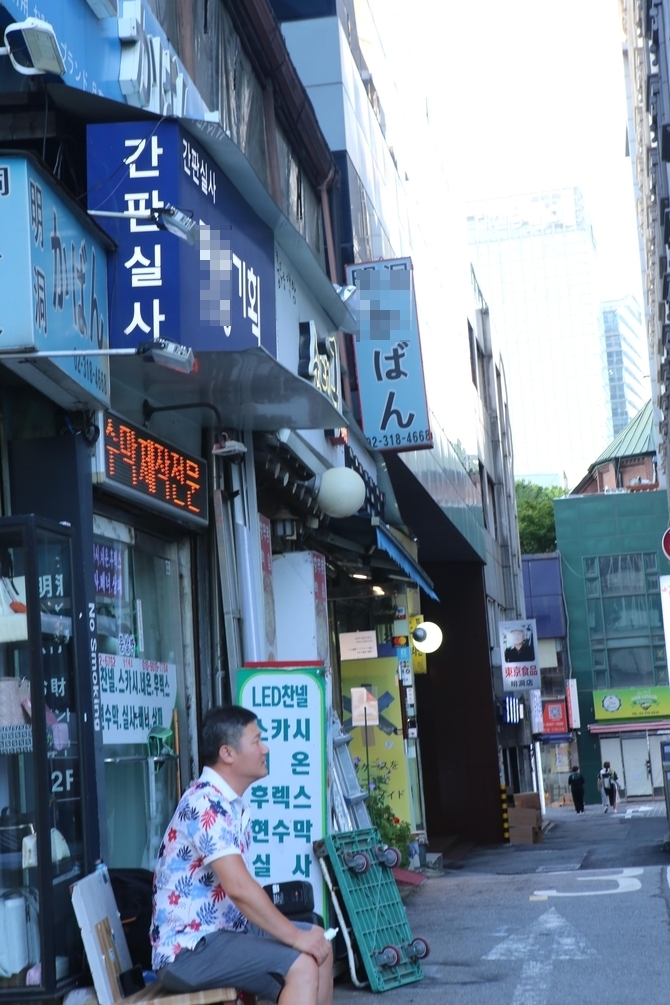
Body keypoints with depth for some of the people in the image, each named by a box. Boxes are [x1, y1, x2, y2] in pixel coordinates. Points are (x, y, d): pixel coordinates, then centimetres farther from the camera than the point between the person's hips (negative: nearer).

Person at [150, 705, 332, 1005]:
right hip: (188, 949, -10)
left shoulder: (232, 803, 11)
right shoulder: (206, 804, -21)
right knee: (302, 966, -22)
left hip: (223, 929, 10)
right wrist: (296, 937, -22)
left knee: (319, 944, 10)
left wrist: (300, 934, 3)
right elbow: (239, 888, -29)